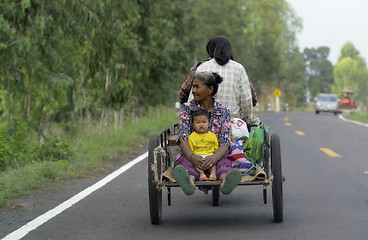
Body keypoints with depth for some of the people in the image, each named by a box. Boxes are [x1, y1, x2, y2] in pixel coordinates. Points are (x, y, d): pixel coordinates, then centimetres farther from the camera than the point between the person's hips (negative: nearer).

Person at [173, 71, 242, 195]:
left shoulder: (223, 111, 7)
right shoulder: (187, 108, 7)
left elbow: (225, 143, -4)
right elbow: (183, 138, -5)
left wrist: (215, 157, -29)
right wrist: (192, 156, -28)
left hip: (215, 158, 0)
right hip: (191, 156, 0)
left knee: (224, 162, -33)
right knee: (184, 162, -34)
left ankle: (226, 181, -69)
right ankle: (189, 180, -70)